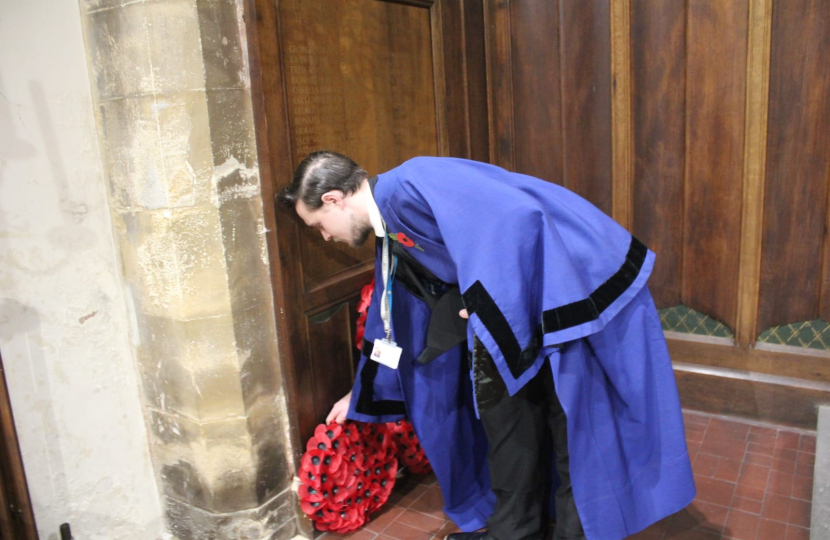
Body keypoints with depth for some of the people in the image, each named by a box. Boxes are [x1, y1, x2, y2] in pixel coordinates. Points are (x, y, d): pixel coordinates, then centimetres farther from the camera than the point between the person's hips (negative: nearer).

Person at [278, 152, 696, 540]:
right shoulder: (391, 228, 13)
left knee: (578, 431, 2)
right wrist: (362, 397, 35)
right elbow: (392, 322, 25)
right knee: (501, 406, 13)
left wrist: (489, 305, -20)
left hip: (581, 282, -9)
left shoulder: (408, 185, -19)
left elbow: (516, 217, -30)